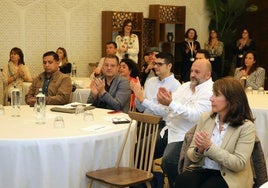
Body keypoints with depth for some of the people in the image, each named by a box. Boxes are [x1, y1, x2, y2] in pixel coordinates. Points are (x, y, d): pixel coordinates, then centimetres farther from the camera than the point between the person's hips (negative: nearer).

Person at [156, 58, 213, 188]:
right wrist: (165, 98, -13)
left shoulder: (210, 91, -10)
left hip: (185, 136, -8)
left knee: (168, 161, -29)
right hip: (169, 129, 8)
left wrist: (171, 103, -31)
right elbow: (170, 107, 11)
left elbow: (195, 115, -23)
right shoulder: (186, 85, 15)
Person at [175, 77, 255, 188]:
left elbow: (239, 164, -15)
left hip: (229, 176, -3)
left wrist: (209, 147, -21)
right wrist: (199, 150, -16)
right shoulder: (205, 118, 5)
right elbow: (191, 155, 8)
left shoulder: (246, 126, -8)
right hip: (202, 169, 3)